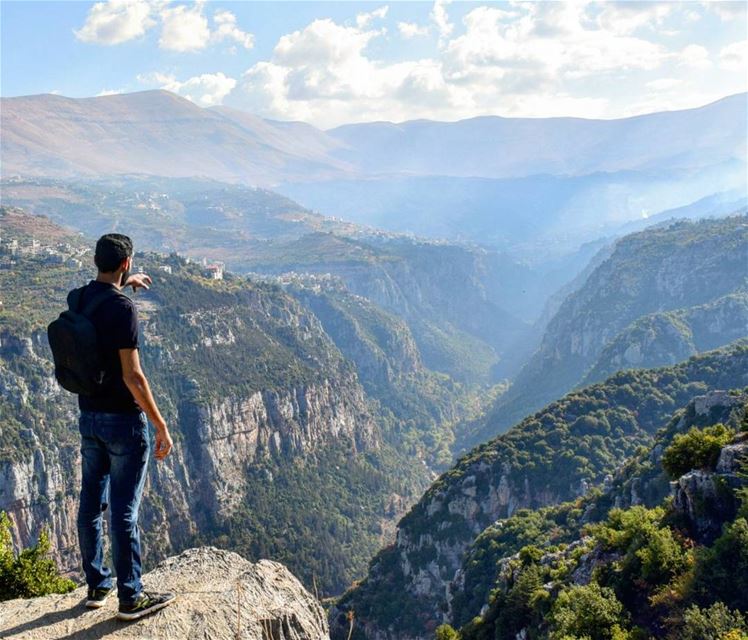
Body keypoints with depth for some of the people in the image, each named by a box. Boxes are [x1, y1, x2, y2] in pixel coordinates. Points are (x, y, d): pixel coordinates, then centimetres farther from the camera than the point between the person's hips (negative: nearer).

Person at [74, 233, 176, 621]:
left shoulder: (76, 299, 2)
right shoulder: (123, 309, -20)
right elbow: (132, 376, -22)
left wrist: (123, 284, 41)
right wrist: (161, 425, -16)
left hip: (89, 417, 8)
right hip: (124, 420, -8)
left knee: (91, 504, 15)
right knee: (124, 512, -1)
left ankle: (96, 587, 28)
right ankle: (130, 599, 9)